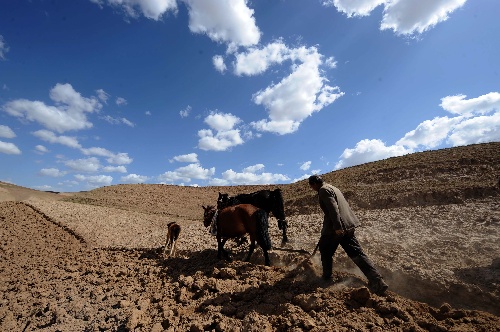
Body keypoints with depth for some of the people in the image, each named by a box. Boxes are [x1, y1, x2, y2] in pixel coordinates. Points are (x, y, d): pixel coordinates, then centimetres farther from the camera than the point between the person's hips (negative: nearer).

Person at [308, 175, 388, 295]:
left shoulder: (324, 190, -11)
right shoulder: (332, 188, 19)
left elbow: (333, 208, -24)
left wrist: (337, 227, -28)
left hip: (337, 228, -9)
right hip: (347, 226, 9)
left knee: (325, 252, 14)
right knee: (357, 254, 8)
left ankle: (327, 277, 27)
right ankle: (377, 281, 3)